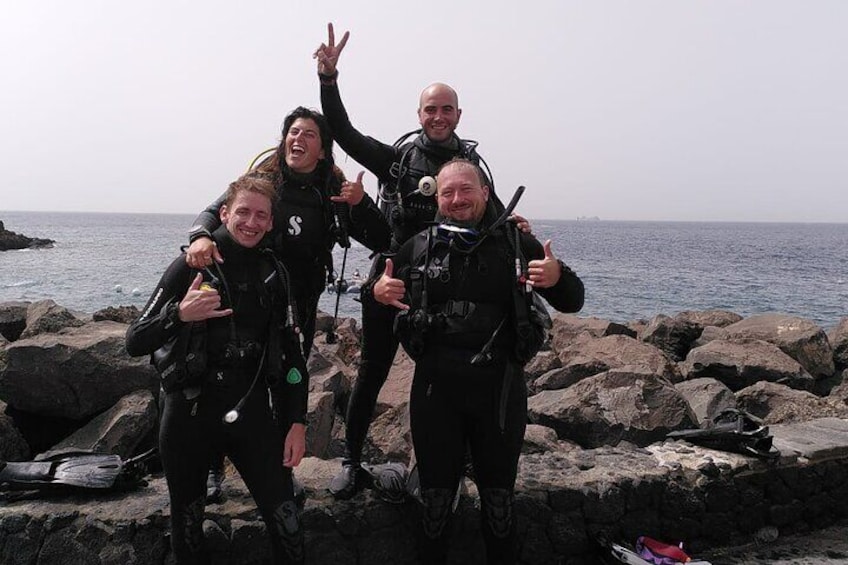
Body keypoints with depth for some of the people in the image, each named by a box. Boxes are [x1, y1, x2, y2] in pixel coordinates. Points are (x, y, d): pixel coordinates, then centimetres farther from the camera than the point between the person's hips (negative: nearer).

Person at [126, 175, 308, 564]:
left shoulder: (274, 275, 5)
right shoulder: (190, 267, -4)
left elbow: (291, 352, 10)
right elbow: (135, 343, -8)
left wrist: (297, 422, 3)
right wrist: (179, 314, -27)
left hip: (251, 412, 2)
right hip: (188, 414, -1)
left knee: (285, 519, -3)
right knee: (187, 524, 13)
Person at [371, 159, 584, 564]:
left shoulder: (518, 244, 2)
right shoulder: (418, 248, 6)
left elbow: (572, 302, 5)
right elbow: (380, 288, 16)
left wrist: (557, 278, -18)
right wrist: (377, 291, -8)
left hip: (499, 388, 0)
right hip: (435, 387, 1)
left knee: (499, 497, 14)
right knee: (436, 496, 13)